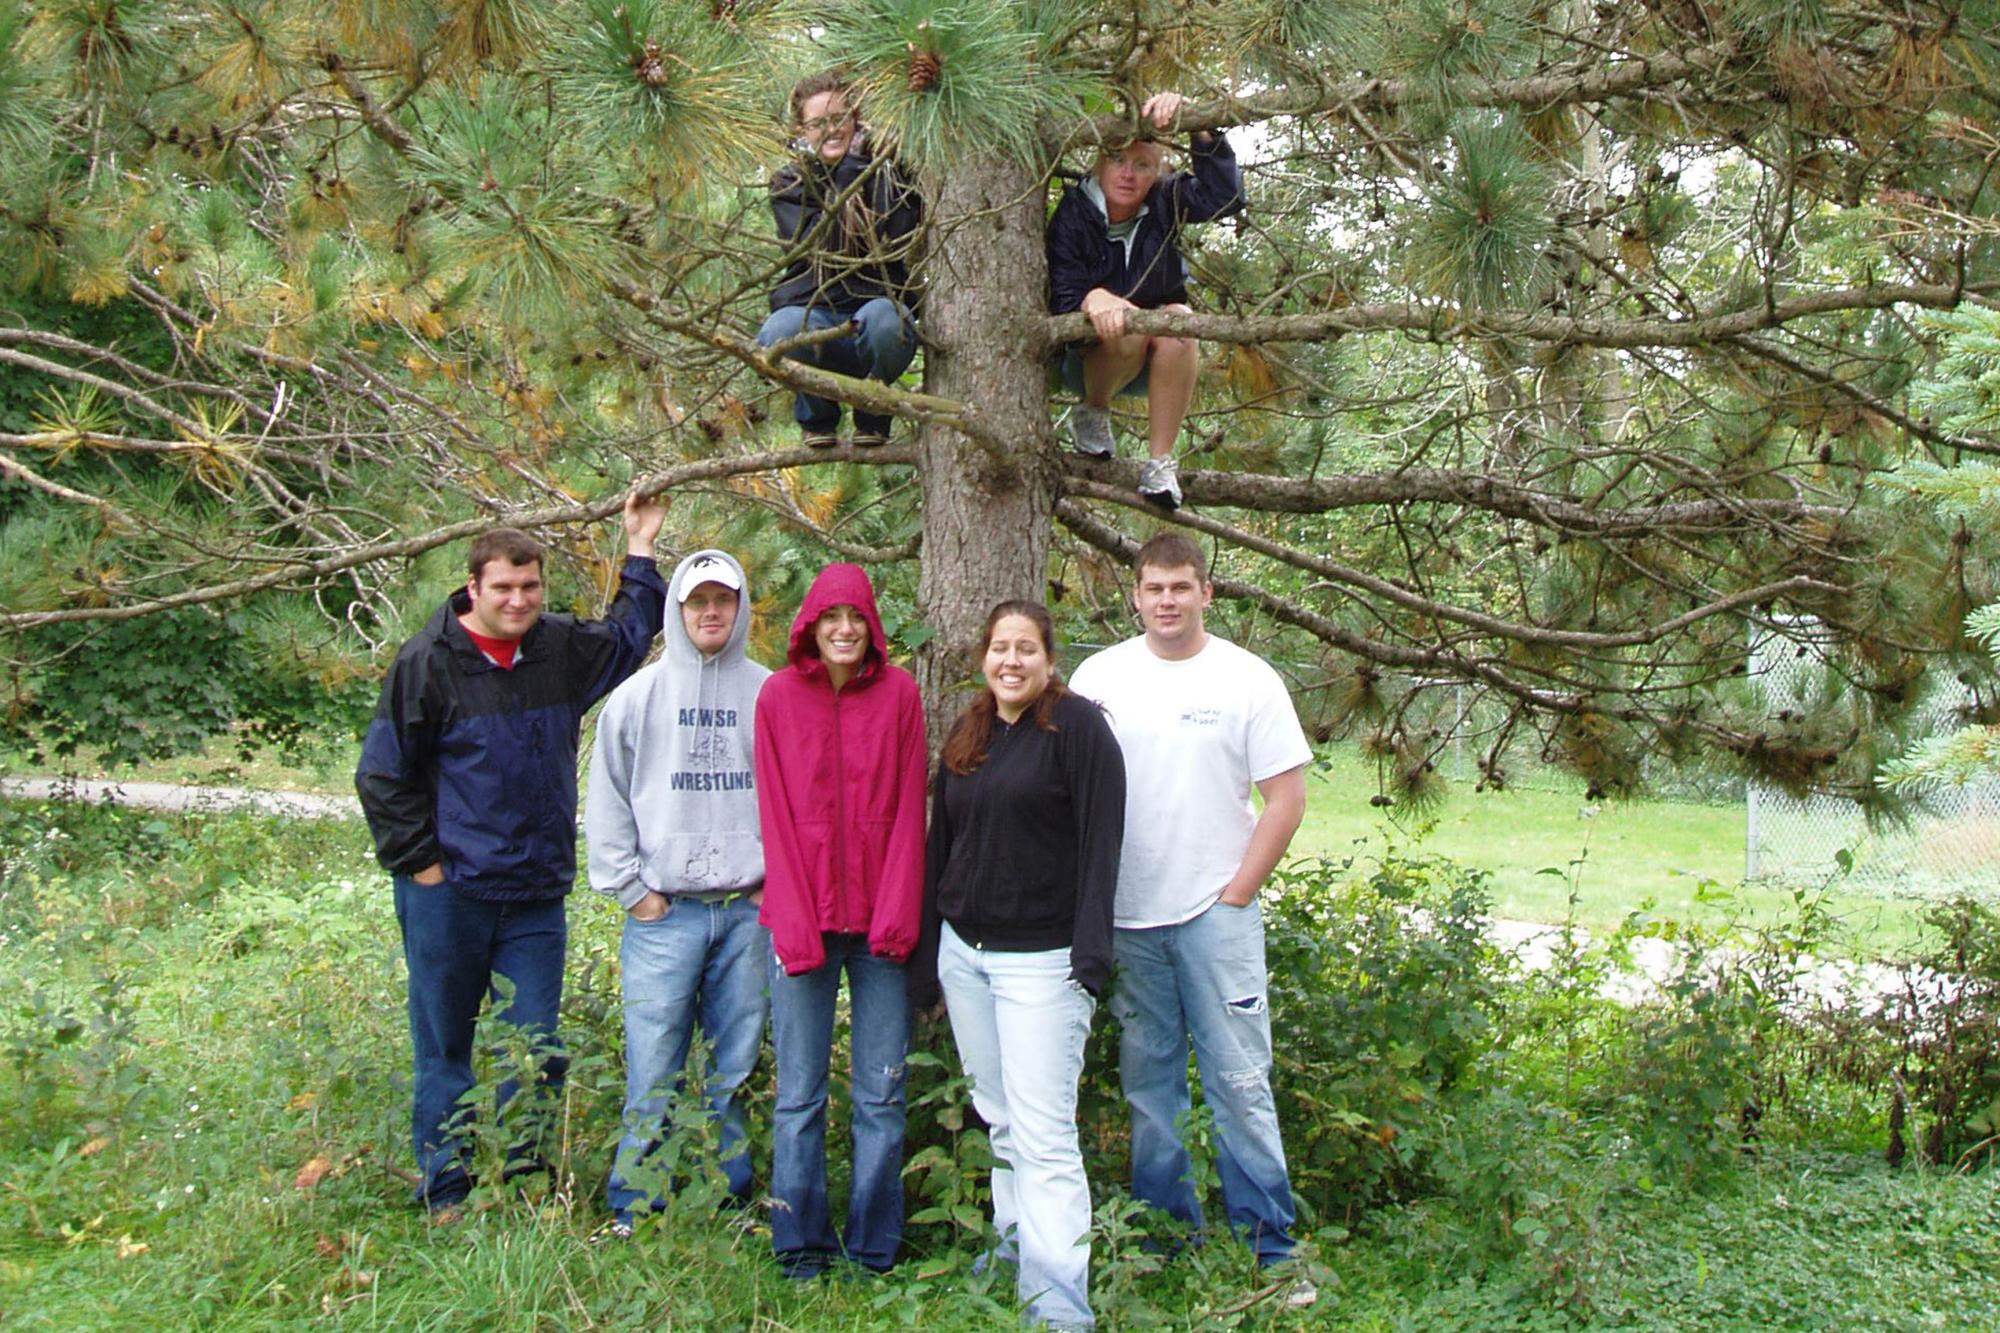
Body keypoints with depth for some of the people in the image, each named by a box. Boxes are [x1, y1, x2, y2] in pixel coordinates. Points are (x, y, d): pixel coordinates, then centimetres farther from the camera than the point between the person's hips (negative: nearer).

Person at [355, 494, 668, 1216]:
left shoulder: (562, 648, 7)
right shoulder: (428, 661, -7)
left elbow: (628, 635, 28)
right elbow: (383, 773, -3)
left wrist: (640, 549, 22)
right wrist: (420, 863, -6)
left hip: (536, 897, 4)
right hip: (449, 895, -4)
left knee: (537, 1050, 6)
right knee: (444, 1049, 7)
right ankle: (445, 1198, 20)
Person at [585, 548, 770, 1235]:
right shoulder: (637, 695, 5)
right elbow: (606, 800, 6)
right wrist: (628, 887, 0)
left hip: (750, 910, 1)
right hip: (663, 913, -1)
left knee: (735, 1072, 8)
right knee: (653, 1076, -1)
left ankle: (732, 1203, 19)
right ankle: (633, 1211, 10)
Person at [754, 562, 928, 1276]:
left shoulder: (898, 692, 2)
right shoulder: (779, 695, 2)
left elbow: (908, 808, 1)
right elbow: (775, 817, 0)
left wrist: (897, 913, -7)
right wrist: (795, 923, -7)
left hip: (880, 918, 0)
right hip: (802, 916, 0)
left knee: (881, 1094, 5)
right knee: (800, 1094, 6)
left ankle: (873, 1245, 17)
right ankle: (800, 1244, 17)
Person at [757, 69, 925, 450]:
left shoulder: (886, 171, 9)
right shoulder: (790, 184, 8)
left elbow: (897, 239, -9)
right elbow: (821, 245, -10)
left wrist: (873, 170, -10)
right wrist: (850, 173, -9)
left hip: (876, 302, 0)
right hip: (812, 308, 0)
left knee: (883, 319, -37)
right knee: (781, 332, -36)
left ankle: (873, 416, -3)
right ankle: (818, 415, 0)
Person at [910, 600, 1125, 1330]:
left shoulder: (1076, 725, -7)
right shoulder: (966, 735, 13)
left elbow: (1101, 840, -12)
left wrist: (1090, 954, -18)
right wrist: (926, 956, 16)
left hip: (1041, 957, -6)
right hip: (964, 953, 7)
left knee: (1043, 1134, -9)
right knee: (999, 1120, 13)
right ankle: (1014, 1256, 25)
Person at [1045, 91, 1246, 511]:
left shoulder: (1162, 202, -8)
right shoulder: (1072, 215, -15)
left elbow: (1224, 197, -25)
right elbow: (1061, 298, -25)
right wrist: (1093, 299, -49)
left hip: (1158, 363, 3)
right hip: (1089, 360, -3)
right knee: (1127, 326, -35)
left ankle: (1160, 461, -26)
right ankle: (1091, 412, -4)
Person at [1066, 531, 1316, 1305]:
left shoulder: (1247, 680, -1)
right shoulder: (1100, 677, 4)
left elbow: (1287, 798, 0)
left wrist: (1236, 893, -5)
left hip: (1216, 914, -2)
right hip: (1125, 916, 3)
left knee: (1240, 1081, -2)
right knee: (1148, 1082, 10)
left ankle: (1268, 1247, 8)